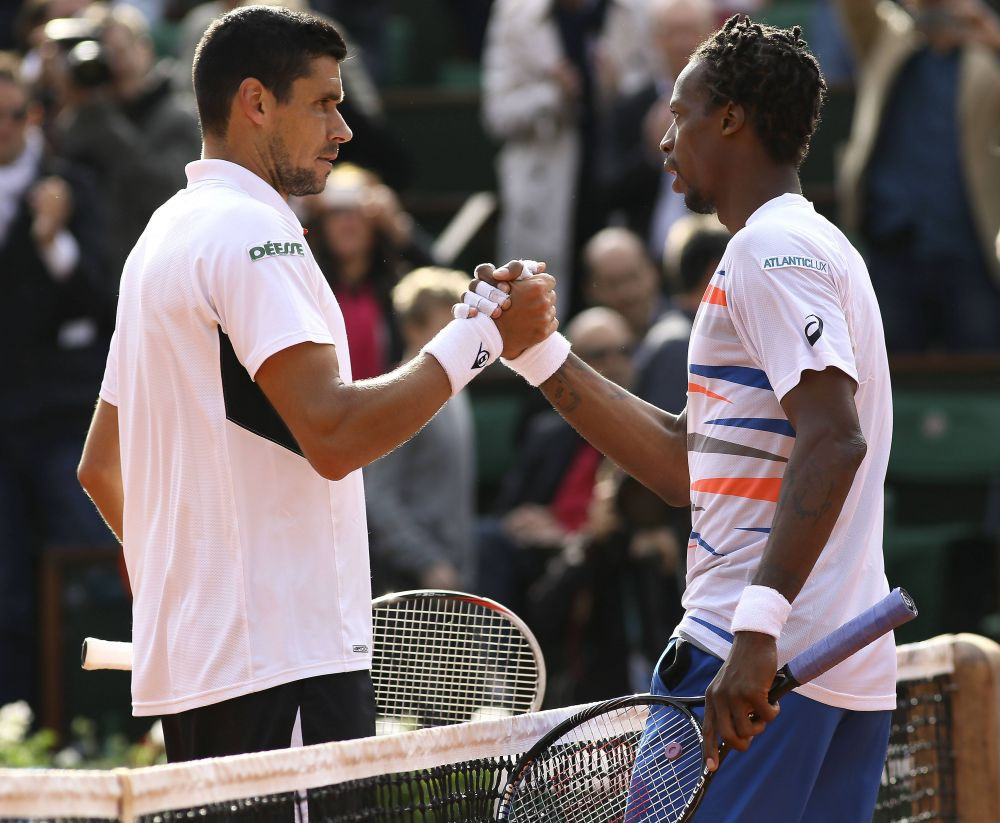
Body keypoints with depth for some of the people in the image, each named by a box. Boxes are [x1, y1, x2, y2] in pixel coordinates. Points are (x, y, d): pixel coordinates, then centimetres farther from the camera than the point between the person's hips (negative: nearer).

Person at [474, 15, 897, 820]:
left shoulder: (772, 248, -8)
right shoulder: (813, 245, 24)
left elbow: (834, 441, -22)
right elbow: (684, 465, 25)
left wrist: (759, 627, -29)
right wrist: (539, 352, 23)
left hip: (766, 666, -10)